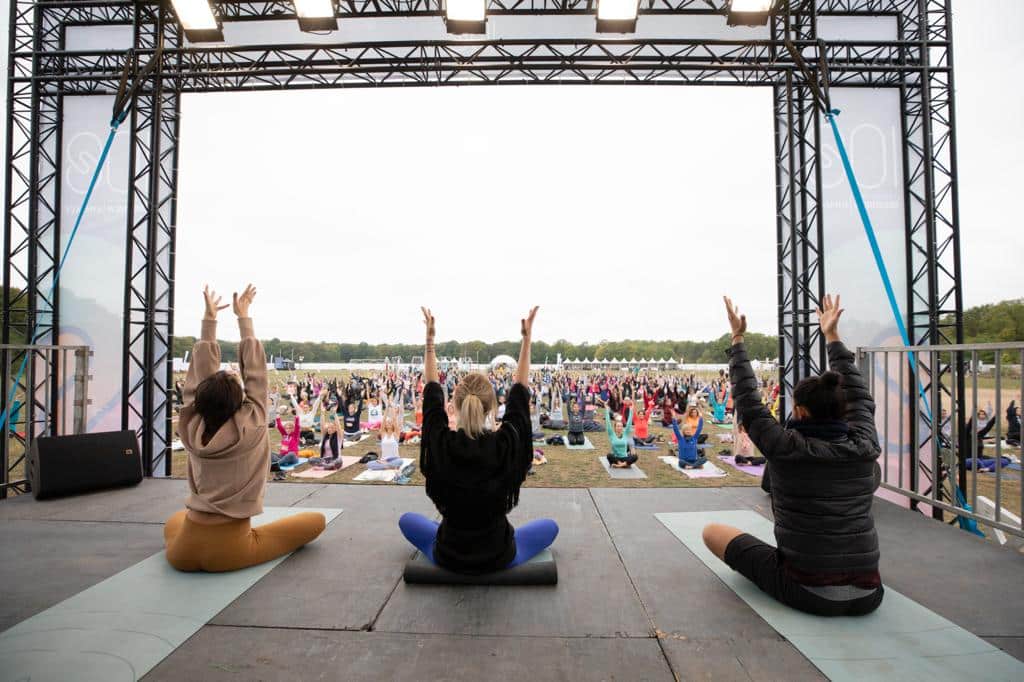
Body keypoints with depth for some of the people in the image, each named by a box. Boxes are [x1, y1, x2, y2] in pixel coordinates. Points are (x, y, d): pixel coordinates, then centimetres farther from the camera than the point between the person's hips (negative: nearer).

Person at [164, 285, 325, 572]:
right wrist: (243, 318, 4)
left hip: (184, 553, 5)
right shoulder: (252, 429, -14)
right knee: (316, 520, 6)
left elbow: (200, 373, 2)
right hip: (231, 552, -5)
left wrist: (209, 319, 8)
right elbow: (254, 373, -4)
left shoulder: (193, 431, -4)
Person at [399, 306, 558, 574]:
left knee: (407, 520, 29)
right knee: (550, 526, 25)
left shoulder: (440, 443, -20)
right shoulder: (506, 444, -22)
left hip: (448, 557, 1)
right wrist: (527, 338, -5)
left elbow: (432, 392, -5)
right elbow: (520, 392, -9)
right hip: (498, 558, 0)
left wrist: (430, 338, -1)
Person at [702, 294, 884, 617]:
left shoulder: (786, 448, -17)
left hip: (808, 593, -5)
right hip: (867, 595, 6)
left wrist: (738, 339, 3)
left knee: (712, 530, 10)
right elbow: (861, 396, 12)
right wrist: (832, 335, 21)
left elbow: (748, 402, -5)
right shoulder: (864, 447, -5)